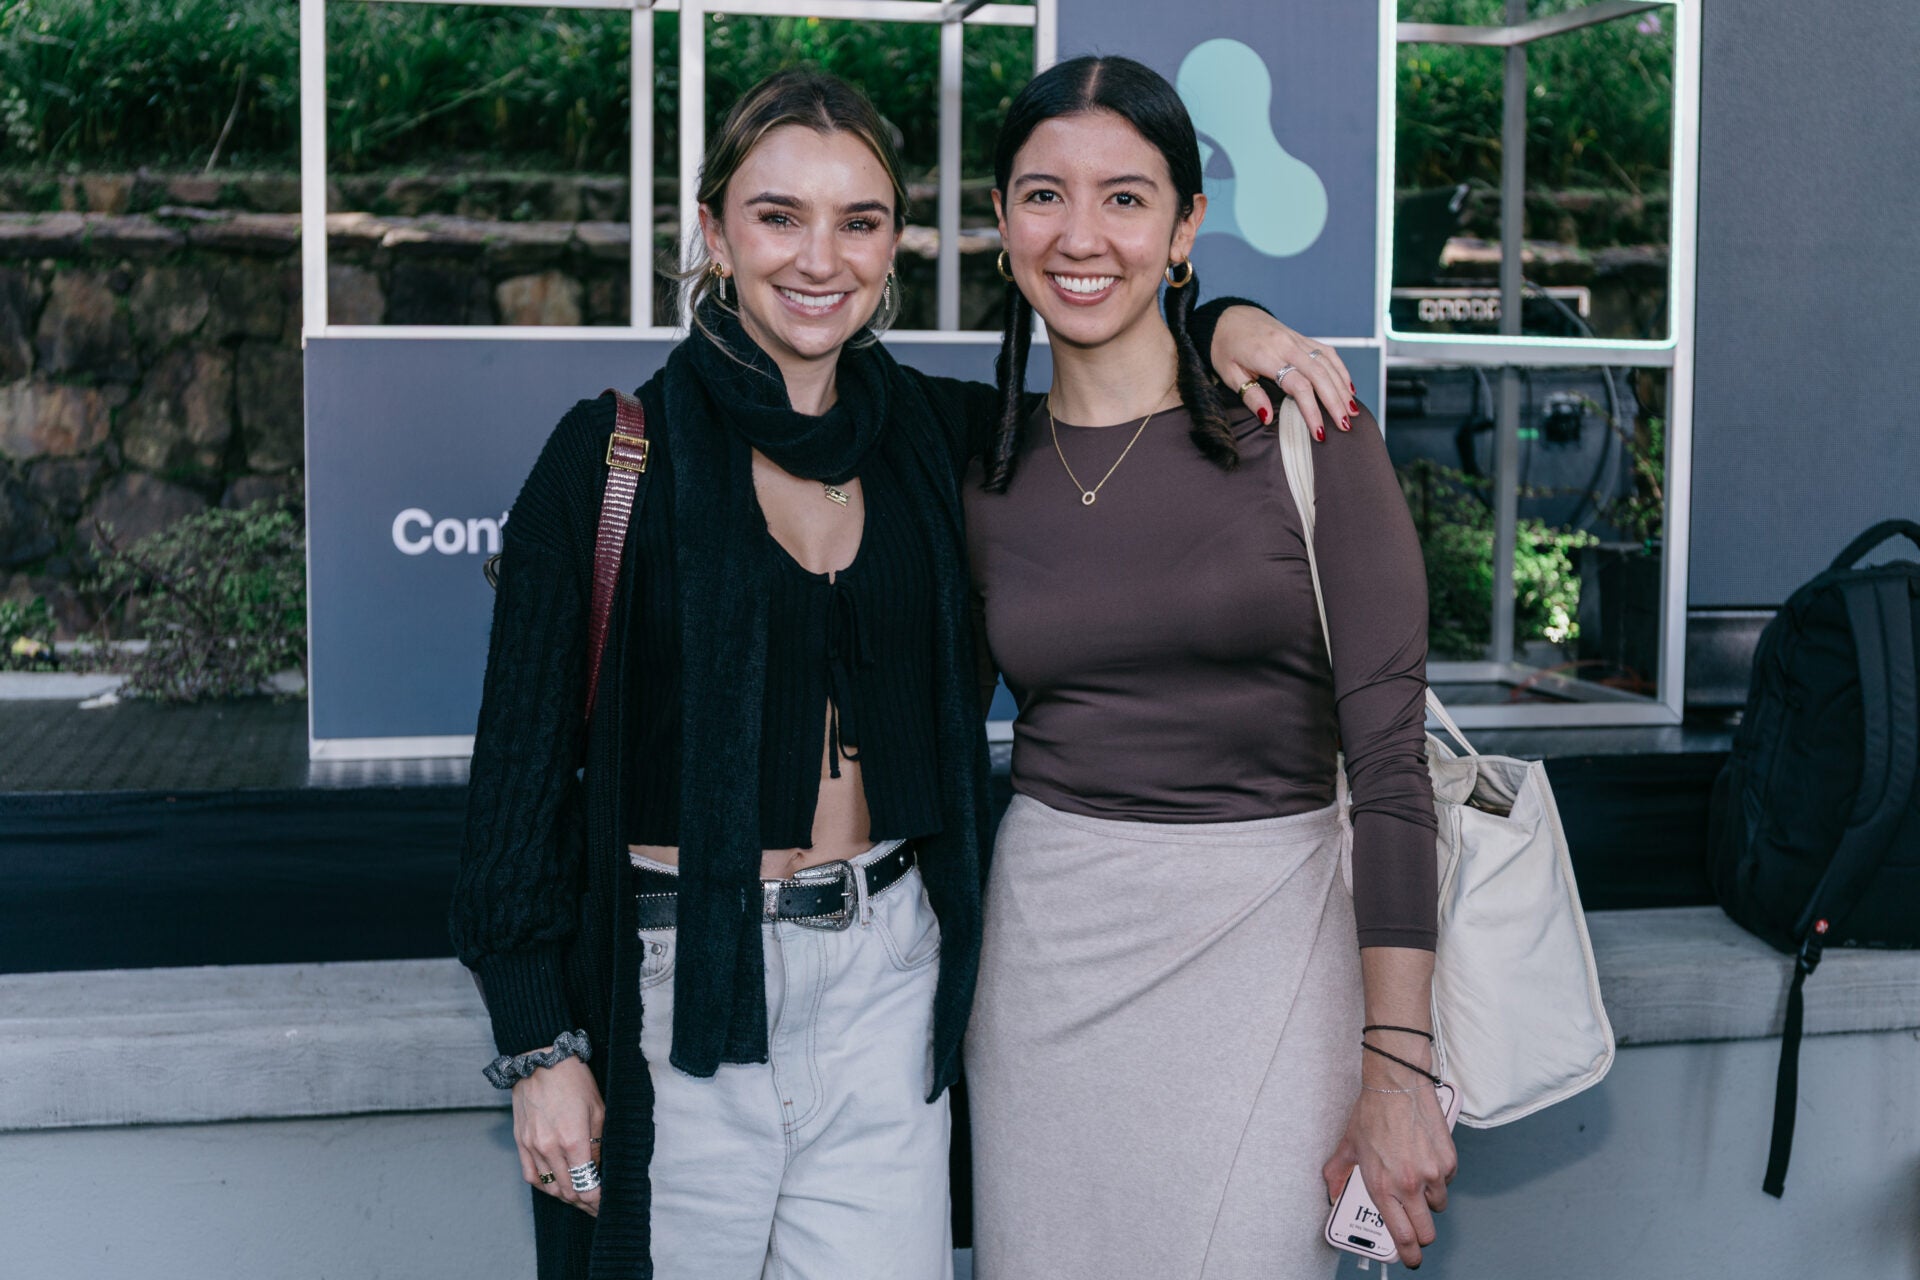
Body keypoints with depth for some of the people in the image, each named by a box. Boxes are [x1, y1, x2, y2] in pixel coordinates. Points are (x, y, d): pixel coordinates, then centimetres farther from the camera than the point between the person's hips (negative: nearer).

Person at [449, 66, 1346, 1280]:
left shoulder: (933, 431, 4)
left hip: (887, 971, 3)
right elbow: (526, 757, -6)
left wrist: (1225, 323, -3)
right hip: (679, 979, -3)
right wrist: (541, 1046, -9)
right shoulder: (614, 455, -8)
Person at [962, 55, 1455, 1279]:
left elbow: (1391, 758, -10)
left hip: (1262, 942, -3)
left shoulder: (1304, 433, -7)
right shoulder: (985, 478, 5)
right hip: (1046, 947, 3)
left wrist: (1399, 1065, -14)